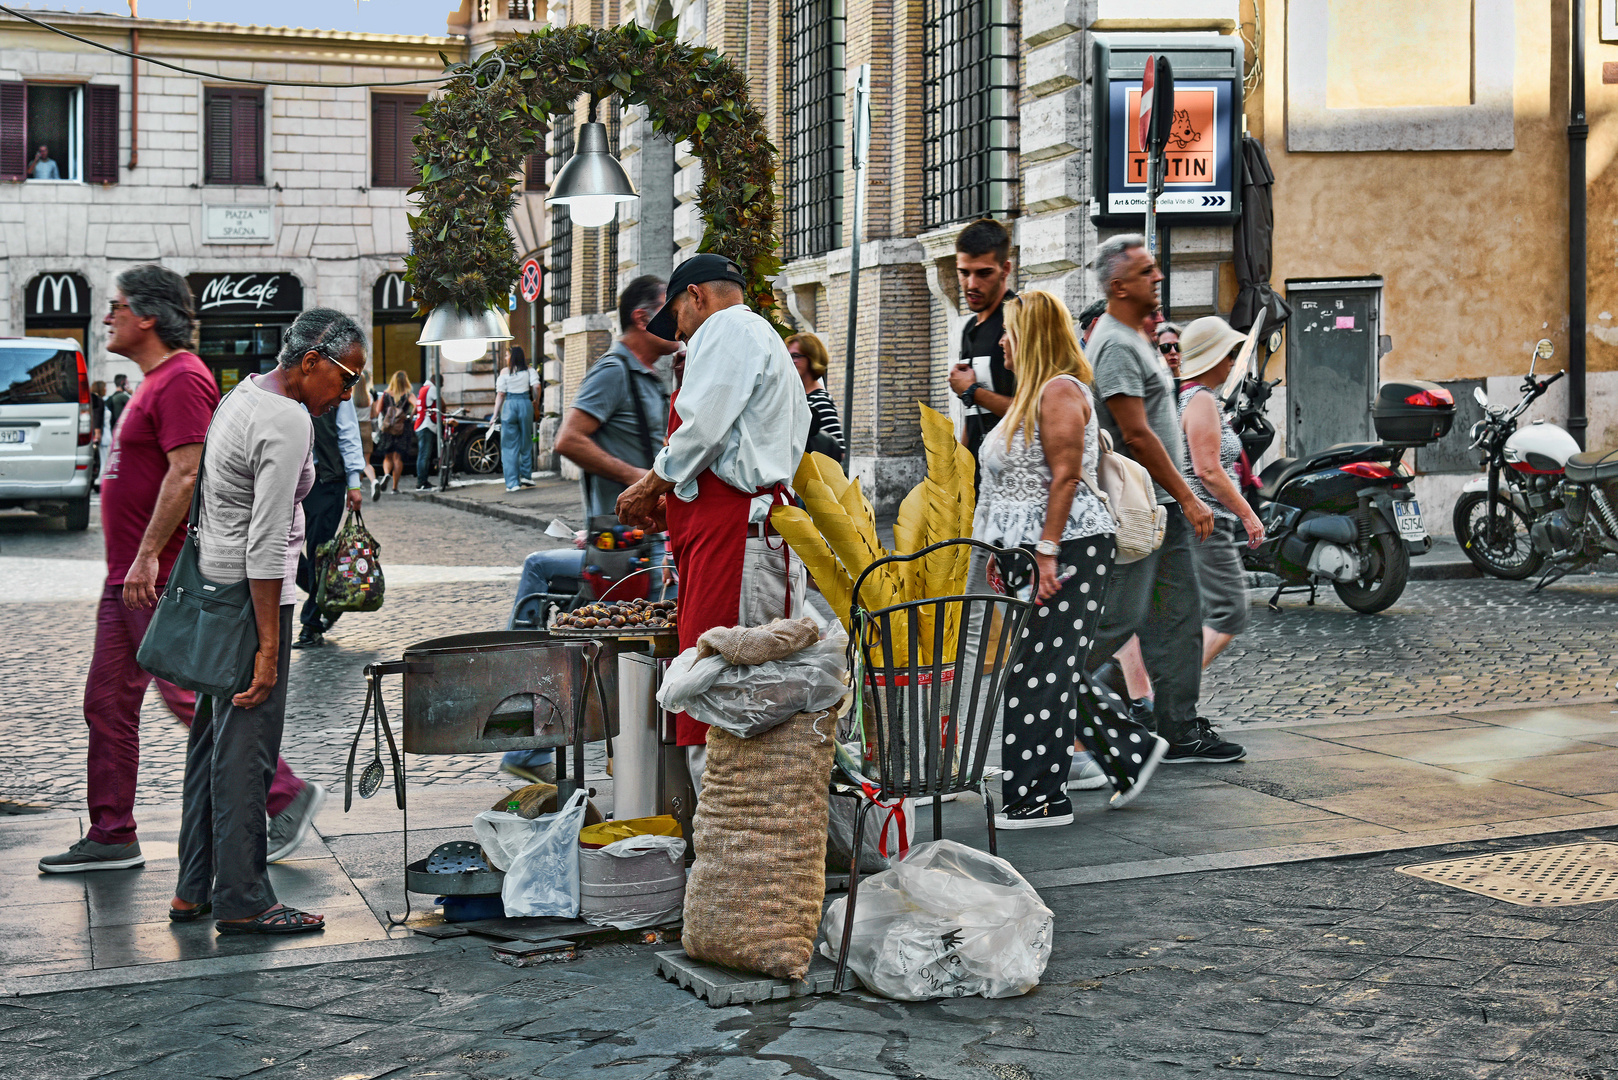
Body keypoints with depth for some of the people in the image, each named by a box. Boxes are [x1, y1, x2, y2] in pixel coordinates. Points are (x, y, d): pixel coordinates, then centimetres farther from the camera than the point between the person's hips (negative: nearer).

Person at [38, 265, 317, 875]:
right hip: (129, 578, 11)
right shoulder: (156, 381, 19)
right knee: (107, 705, 11)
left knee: (192, 699, -7)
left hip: (163, 579, -11)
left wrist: (148, 556, -25)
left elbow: (185, 473, -23)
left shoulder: (182, 380, -14)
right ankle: (111, 839, 18)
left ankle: (287, 796, 4)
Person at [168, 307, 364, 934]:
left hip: (213, 590, 10)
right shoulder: (289, 422, -17)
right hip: (250, 599, -10)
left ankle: (193, 891, 23)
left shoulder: (241, 396, 13)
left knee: (212, 743, 15)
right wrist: (269, 646, -21)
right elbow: (267, 543, -22)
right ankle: (241, 902, 5)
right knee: (246, 749, -3)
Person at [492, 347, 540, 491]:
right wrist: (535, 401, 8)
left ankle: (512, 482, 0)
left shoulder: (504, 372, 1)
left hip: (509, 405, -1)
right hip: (525, 404, 1)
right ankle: (526, 475, 14)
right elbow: (536, 386, -10)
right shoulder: (529, 370, 4)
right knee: (526, 442, 16)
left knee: (509, 445, 3)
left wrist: (495, 415, 3)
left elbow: (500, 394, -1)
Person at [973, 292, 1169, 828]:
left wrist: (1047, 553, -23)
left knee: (1042, 671, -6)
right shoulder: (1033, 393, 20)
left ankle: (1042, 798, 1)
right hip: (1038, 551, 10)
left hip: (1068, 548, -10)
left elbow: (1066, 476, -19)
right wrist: (1004, 552, 21)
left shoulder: (1061, 390, -12)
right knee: (1055, 668, 13)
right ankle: (1132, 751, 23)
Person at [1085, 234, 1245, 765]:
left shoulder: (1134, 337, 17)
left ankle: (1180, 730, 13)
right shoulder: (1116, 346, -16)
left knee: (1181, 617, 9)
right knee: (1118, 617, -7)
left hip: (1162, 505, 10)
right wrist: (1188, 498, -18)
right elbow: (1137, 434, -21)